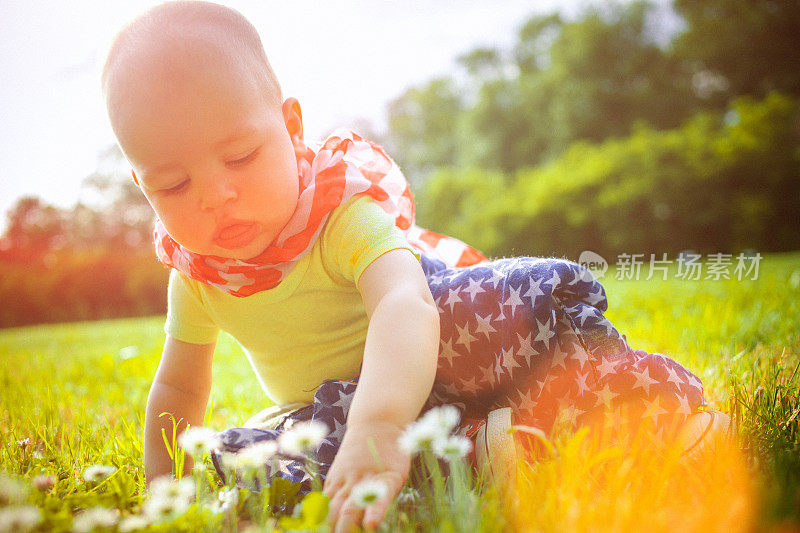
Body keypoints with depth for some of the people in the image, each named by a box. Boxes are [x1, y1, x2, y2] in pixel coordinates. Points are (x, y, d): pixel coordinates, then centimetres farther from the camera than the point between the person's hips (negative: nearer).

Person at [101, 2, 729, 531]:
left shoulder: (347, 204, -27)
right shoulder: (196, 273, -9)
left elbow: (404, 305, -49)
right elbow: (179, 386, 9)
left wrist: (377, 424, -68)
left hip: (430, 350, -4)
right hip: (334, 404, 5)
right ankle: (480, 445, -35)